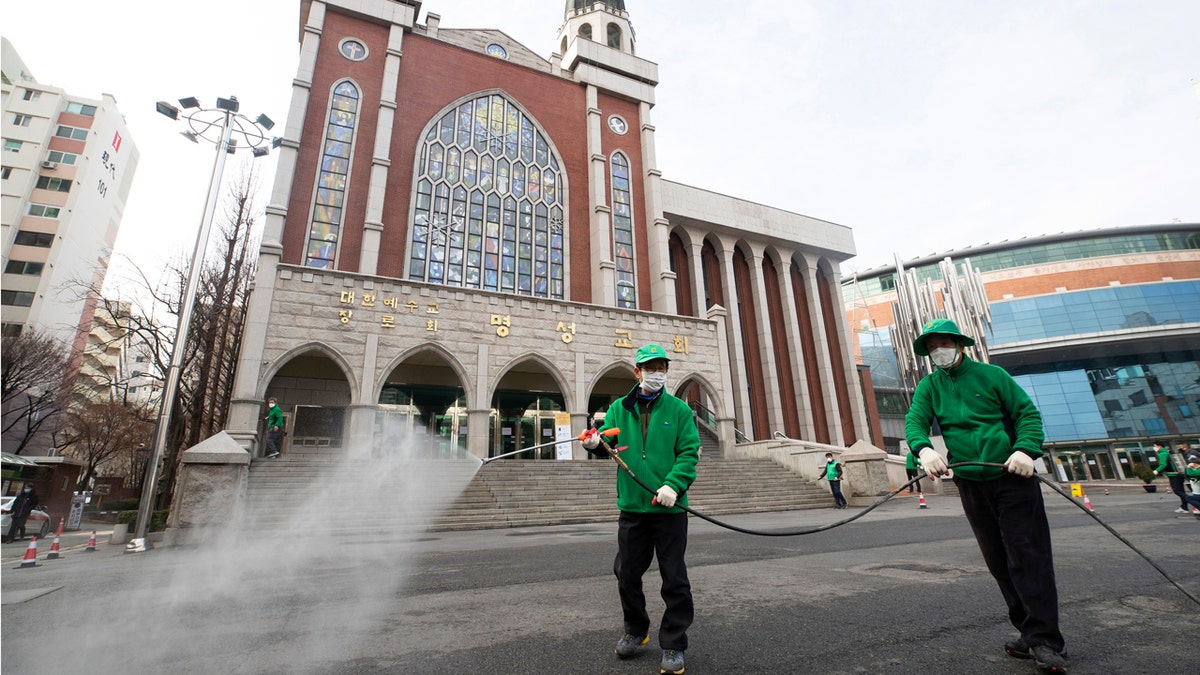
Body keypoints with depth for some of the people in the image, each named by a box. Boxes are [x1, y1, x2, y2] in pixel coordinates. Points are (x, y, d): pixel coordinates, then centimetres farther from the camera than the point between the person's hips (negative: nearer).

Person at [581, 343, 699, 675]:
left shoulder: (679, 410, 0)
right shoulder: (619, 409, 7)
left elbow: (689, 452, -5)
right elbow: (608, 441, 0)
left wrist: (673, 485, -19)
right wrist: (595, 442, -24)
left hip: (669, 508, -2)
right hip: (632, 507, 3)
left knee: (674, 580, 7)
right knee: (627, 575, 15)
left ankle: (673, 645, 26)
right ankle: (636, 631, 39)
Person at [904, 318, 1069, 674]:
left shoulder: (991, 374, 0)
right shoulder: (929, 386, 5)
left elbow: (1027, 412, -2)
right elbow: (915, 421, -8)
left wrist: (1025, 449, -20)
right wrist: (924, 448, -29)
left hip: (1013, 478, -3)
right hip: (971, 485, 3)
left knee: (1028, 557, -4)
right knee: (999, 562, 10)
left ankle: (1045, 640, 5)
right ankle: (1029, 630, 23)